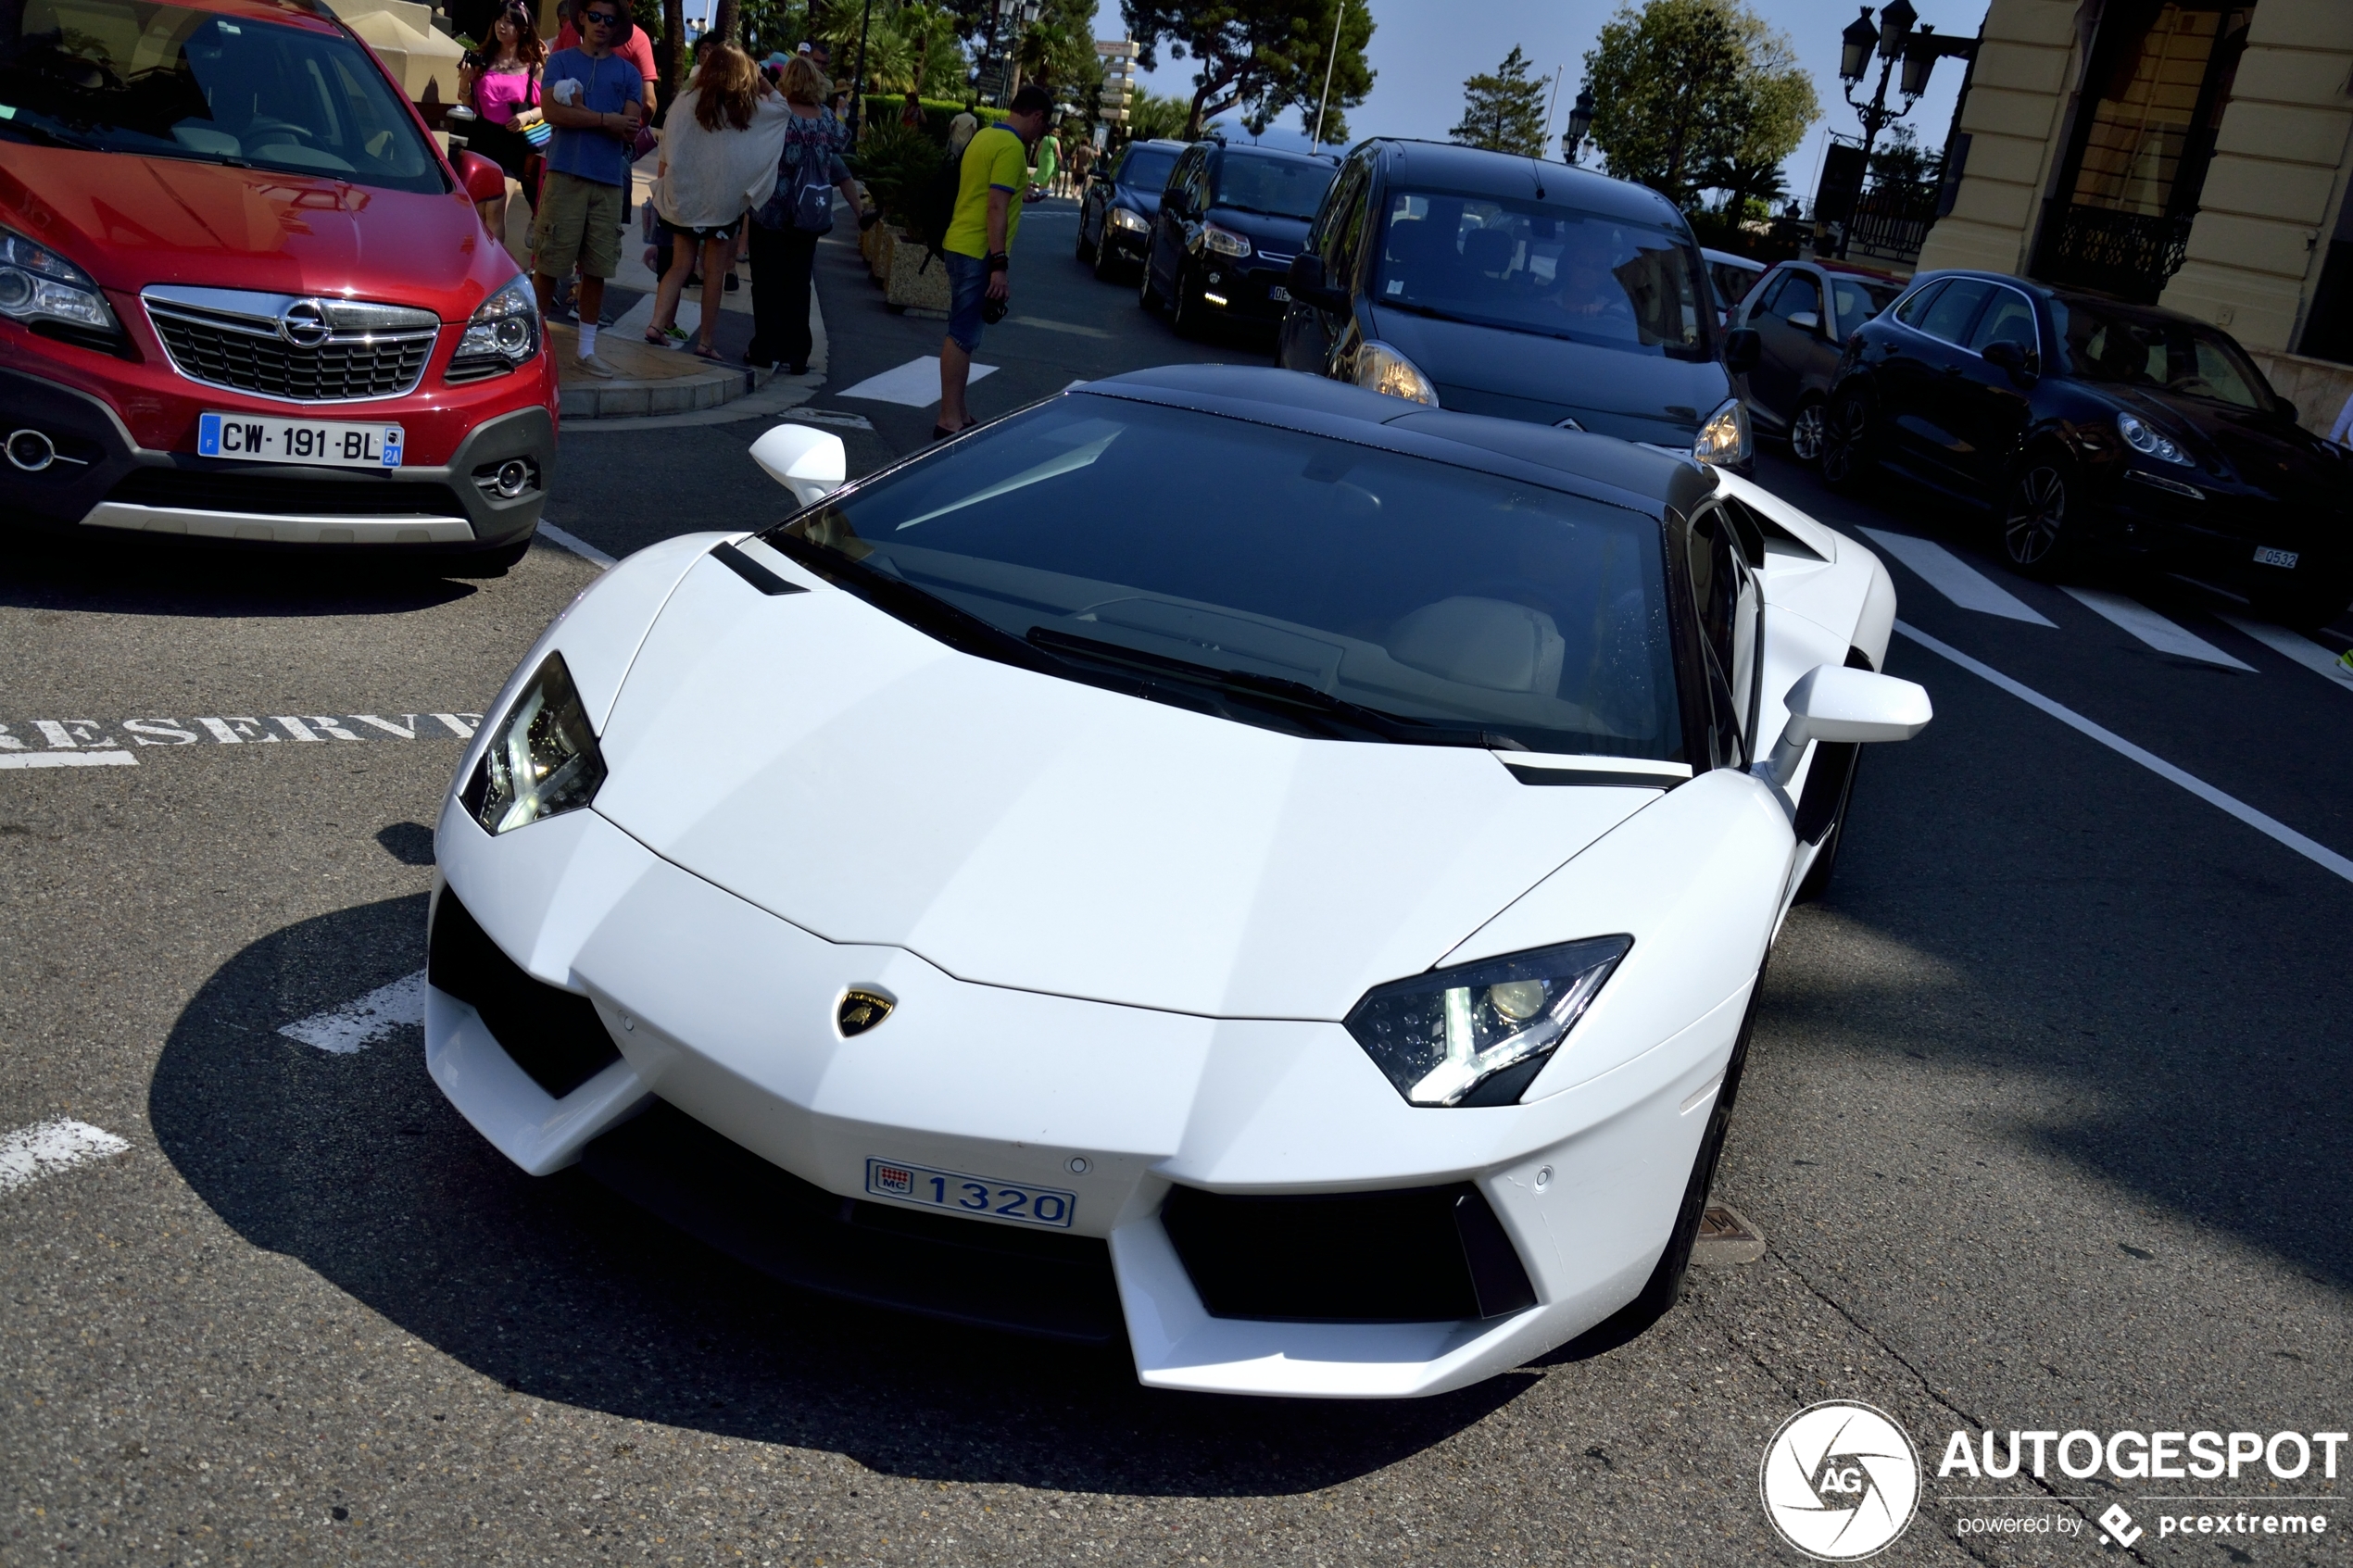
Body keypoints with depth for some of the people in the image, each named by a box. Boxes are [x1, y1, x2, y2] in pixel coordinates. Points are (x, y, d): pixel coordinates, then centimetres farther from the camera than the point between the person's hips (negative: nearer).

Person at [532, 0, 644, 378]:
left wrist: (580, 111, -7)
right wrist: (606, 119, -10)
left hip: (609, 180, 2)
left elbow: (630, 131, 0)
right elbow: (552, 112, -6)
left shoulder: (628, 73, 12)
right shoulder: (560, 61, 8)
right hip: (565, 174, -2)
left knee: (597, 269, 4)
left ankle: (587, 349, 12)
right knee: (548, 264, -3)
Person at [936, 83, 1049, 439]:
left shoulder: (985, 136, 14)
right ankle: (950, 421, -5)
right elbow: (996, 208, -21)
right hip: (978, 252, -10)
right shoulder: (1012, 147, -14)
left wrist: (1019, 191, 44)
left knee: (962, 333, 15)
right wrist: (1000, 265, -23)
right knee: (963, 336, -7)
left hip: (960, 246, 10)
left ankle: (956, 413, 23)